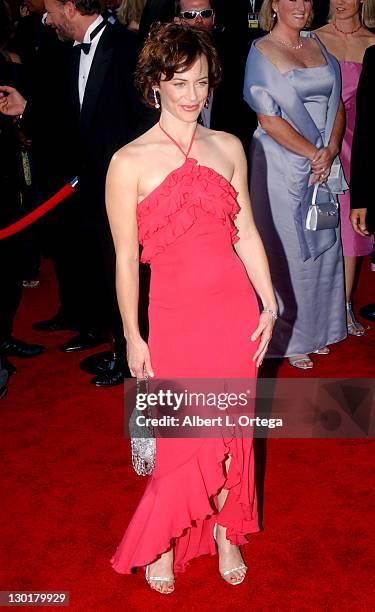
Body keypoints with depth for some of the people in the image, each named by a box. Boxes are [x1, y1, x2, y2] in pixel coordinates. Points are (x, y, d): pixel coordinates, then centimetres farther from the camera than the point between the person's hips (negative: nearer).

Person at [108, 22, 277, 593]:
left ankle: (225, 530, 37)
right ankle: (159, 543, 30)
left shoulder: (228, 147, 5)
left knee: (230, 429, 14)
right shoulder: (129, 163, -6)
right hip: (176, 313, -3)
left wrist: (269, 305, 5)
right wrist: (132, 337, -1)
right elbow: (126, 258, -4)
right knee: (184, 440, 3)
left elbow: (246, 232, 9)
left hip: (234, 307, 4)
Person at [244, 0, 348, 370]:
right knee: (288, 250, 2)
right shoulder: (262, 51, -7)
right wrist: (312, 154, -13)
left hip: (323, 165, 6)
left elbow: (336, 103, 7)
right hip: (282, 166, -6)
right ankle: (288, 338, 17)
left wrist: (330, 151, -9)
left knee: (322, 244, 12)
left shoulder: (316, 45, 10)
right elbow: (269, 118, -14)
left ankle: (314, 328, 28)